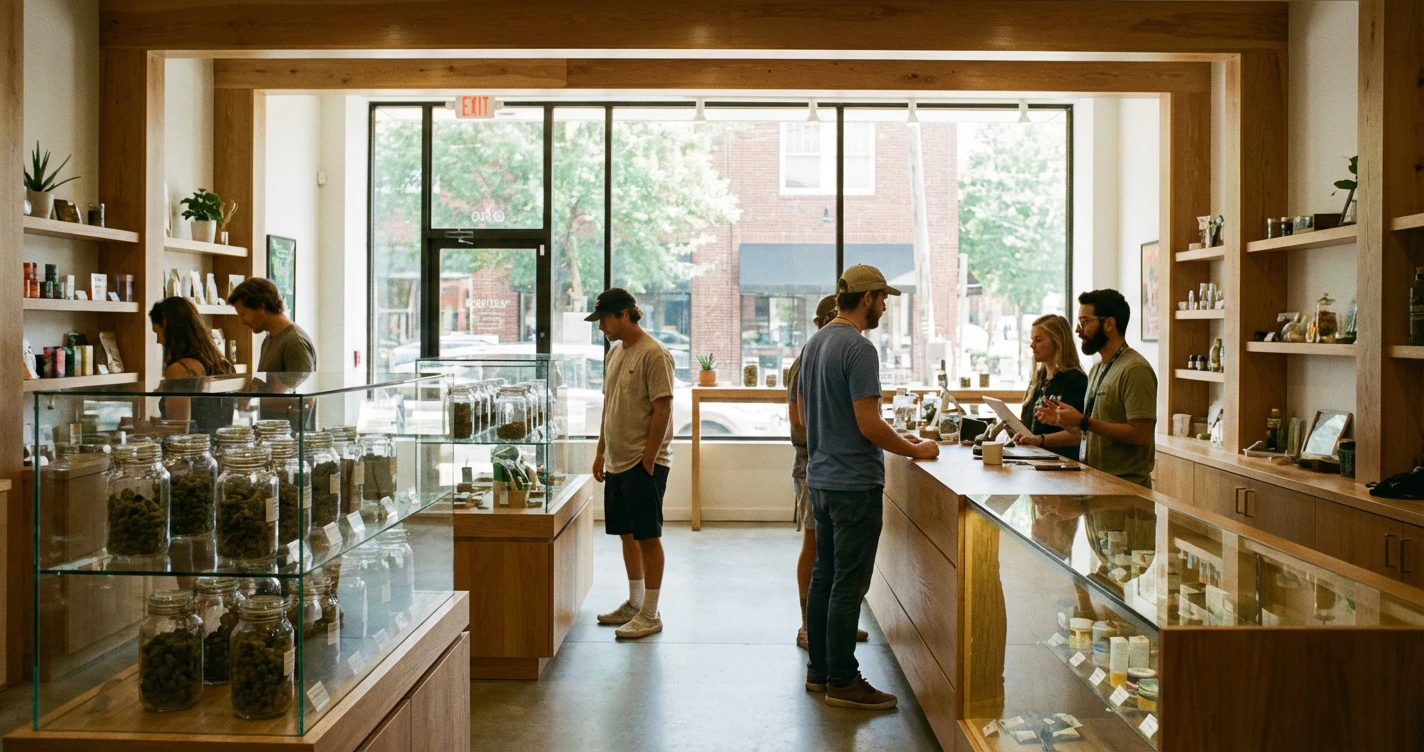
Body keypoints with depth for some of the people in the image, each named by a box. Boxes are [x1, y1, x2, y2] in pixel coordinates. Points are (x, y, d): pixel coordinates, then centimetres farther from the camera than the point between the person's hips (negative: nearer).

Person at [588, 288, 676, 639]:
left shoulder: (653, 354, -14)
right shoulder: (615, 352, 13)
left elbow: (662, 409, -17)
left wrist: (647, 461, -17)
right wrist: (601, 452, 16)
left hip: (644, 463, -9)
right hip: (617, 462, 9)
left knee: (648, 537, -2)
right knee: (627, 534, 15)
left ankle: (650, 614, 5)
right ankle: (634, 603, 27)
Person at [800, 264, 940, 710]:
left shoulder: (814, 344, 12)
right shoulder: (859, 348, -17)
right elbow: (869, 425, -21)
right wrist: (915, 450, -7)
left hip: (821, 477, 9)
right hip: (855, 483, -9)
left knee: (824, 576, 15)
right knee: (849, 584, -2)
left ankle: (819, 670, 23)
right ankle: (842, 682, 4)